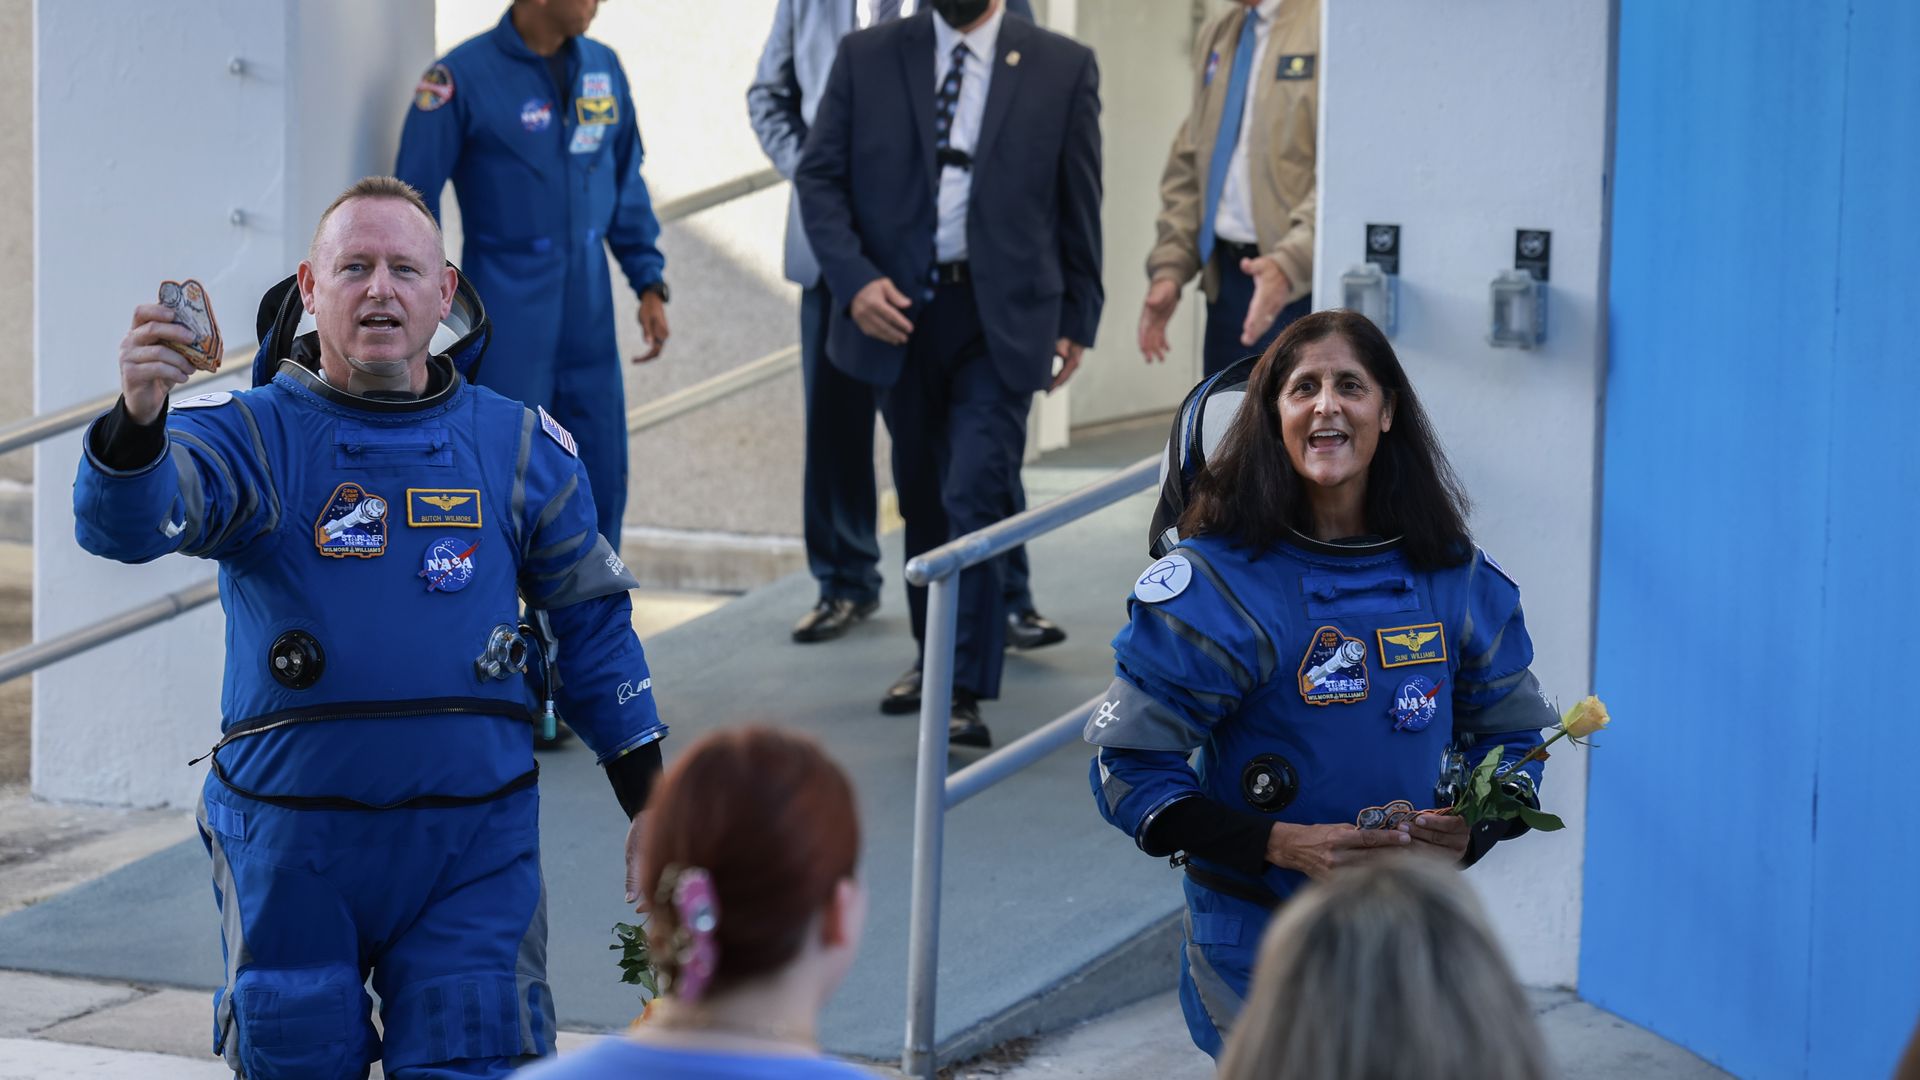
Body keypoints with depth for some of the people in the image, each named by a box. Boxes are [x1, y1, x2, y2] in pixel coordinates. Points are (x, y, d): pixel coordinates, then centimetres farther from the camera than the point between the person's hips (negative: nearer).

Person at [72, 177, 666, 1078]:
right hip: (291, 844, -1)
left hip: (473, 849, 1)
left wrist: (650, 801, 13)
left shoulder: (519, 448, 5)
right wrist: (137, 422, -46)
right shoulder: (252, 437, -5)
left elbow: (592, 622, 14)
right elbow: (122, 523, -24)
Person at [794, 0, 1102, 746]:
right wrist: (853, 280, -12)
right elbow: (818, 176, 2)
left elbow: (1079, 202, 5)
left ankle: (965, 691, -11)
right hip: (899, 312, 3)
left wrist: (1077, 318, 6)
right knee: (921, 497, 15)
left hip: (1002, 319, -3)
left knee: (976, 497, -13)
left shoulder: (1063, 68, 0)